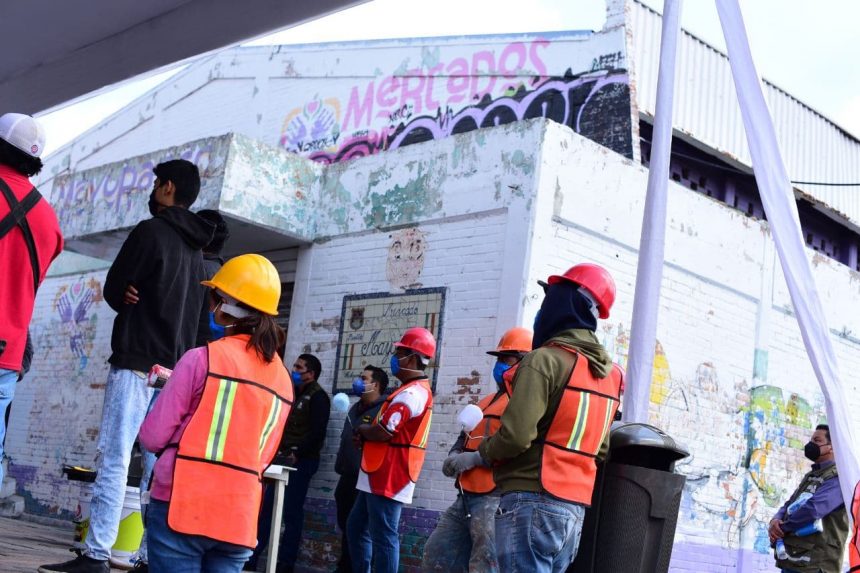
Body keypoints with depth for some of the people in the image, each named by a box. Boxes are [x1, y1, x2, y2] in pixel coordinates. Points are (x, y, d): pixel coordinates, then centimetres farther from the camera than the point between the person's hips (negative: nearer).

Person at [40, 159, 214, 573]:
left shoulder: (151, 231, -4)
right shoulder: (195, 251, 20)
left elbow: (113, 291, -1)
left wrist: (130, 300, 16)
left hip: (138, 362, -8)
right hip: (176, 367, 8)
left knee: (114, 460, -10)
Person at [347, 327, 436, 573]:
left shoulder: (411, 393, -18)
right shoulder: (416, 390, 18)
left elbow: (383, 433, -23)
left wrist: (361, 430, -2)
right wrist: (368, 432, 0)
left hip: (388, 478, -11)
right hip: (381, 476, 11)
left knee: (383, 537, -7)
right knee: (356, 528, 18)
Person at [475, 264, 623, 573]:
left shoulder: (545, 359, -12)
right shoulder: (609, 374, 13)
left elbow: (515, 436, -19)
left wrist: (477, 456, -1)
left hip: (532, 503, -8)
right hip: (576, 510, 8)